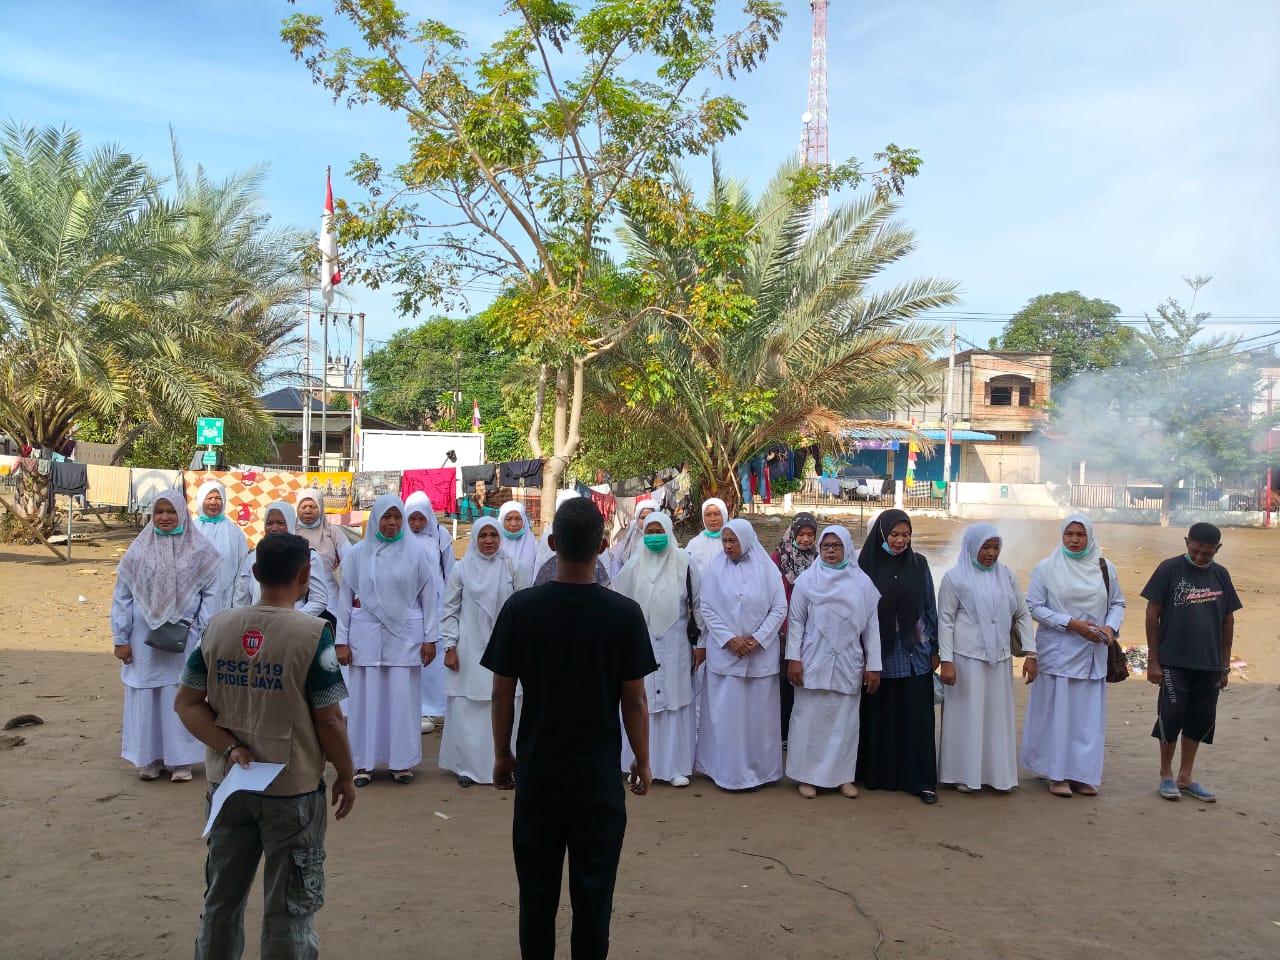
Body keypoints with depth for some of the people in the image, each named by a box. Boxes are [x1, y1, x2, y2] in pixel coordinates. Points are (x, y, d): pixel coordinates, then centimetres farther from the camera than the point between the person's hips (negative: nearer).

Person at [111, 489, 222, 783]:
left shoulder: (199, 550, -2)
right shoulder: (138, 550, 2)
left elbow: (212, 594, -2)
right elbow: (122, 596, 5)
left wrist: (201, 634, -8)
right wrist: (121, 639, 1)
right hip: (144, 641, 2)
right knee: (145, 698, 8)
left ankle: (180, 760, 15)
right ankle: (148, 758, 21)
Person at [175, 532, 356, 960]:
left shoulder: (218, 626, -4)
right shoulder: (312, 634, -18)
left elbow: (186, 703, -3)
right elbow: (329, 721, -15)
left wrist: (230, 749, -9)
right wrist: (347, 777, -1)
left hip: (227, 784, 4)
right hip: (293, 790, -4)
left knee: (221, 899, 23)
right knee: (289, 910, 12)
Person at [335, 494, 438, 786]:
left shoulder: (415, 552, 0)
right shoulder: (358, 553, 2)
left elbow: (428, 596, 3)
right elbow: (345, 596, 4)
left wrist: (430, 637, 0)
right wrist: (342, 640, 0)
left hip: (405, 636, 0)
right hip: (367, 635, 0)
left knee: (403, 699, 4)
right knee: (366, 698, 5)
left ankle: (401, 762, 15)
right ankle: (364, 762, 15)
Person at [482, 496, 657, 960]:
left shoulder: (520, 608, -10)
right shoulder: (625, 613, -13)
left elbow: (502, 693, -5)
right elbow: (634, 700, -8)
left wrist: (502, 754, 9)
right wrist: (642, 762, 6)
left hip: (537, 769, 1)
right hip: (599, 771, -1)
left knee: (537, 887, 16)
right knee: (593, 887, 11)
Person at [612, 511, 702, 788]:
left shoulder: (684, 564, -2)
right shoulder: (634, 565, 2)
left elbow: (698, 604, 3)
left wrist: (701, 643, 5)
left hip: (674, 645, -1)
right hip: (641, 645, 1)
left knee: (675, 704, 3)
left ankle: (676, 766, 12)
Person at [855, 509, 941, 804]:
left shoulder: (919, 563, 3)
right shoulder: (867, 564, -3)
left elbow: (930, 608, 8)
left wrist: (934, 649, 7)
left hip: (915, 654, 1)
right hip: (880, 655, -1)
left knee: (917, 718, 3)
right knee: (880, 716, 7)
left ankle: (921, 780, 11)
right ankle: (879, 775, 21)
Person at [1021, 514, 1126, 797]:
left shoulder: (1105, 568, 6)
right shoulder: (1046, 568, -3)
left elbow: (1117, 603, 12)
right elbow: (1033, 606, -6)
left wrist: (1111, 627, -8)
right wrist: (1071, 624, -14)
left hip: (1093, 654, 3)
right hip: (1057, 652, -3)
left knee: (1089, 714, 5)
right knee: (1057, 712, 0)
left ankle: (1083, 774, 15)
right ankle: (1057, 774, 8)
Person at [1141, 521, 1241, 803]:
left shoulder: (1221, 574, 6)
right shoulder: (1170, 569, -6)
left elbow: (1227, 621, 12)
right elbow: (1153, 614, -4)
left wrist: (1225, 664, 10)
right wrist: (1153, 660, -6)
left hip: (1209, 664, 4)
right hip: (1174, 663, -4)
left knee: (1200, 720, 10)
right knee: (1171, 717, 0)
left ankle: (1186, 777, 24)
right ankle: (1166, 775, 17)